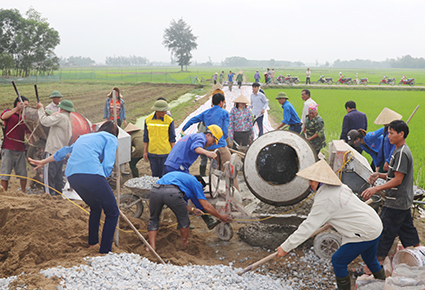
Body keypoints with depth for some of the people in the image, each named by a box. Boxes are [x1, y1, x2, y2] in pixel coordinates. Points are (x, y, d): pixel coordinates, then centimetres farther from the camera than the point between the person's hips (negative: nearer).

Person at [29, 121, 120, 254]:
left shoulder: (84, 137, 34)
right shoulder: (111, 138, 14)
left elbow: (66, 150, 47)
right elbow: (107, 165, 0)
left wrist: (43, 162, 59)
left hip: (72, 176, 7)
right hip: (92, 173, -7)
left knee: (95, 208, 31)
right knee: (112, 213, 7)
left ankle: (92, 242, 44)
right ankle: (104, 252, 4)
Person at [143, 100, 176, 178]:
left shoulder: (169, 121, -7)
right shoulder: (148, 120, 0)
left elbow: (172, 138, -2)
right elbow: (146, 137, 8)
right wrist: (145, 151, 7)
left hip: (166, 153, -2)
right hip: (152, 153, 2)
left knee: (165, 175, 0)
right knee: (155, 174, 11)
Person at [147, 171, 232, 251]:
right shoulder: (196, 183, 25)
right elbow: (206, 206, 19)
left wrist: (192, 209, 36)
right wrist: (221, 217, 30)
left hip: (154, 190, 5)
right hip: (172, 192, -5)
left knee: (153, 219, 26)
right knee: (183, 219, 22)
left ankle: (152, 246, 13)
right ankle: (184, 245, 36)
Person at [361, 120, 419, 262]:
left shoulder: (402, 153, -19)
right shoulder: (401, 151, 13)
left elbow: (398, 180, -23)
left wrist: (376, 189, -27)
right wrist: (380, 175, 6)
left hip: (395, 203, -10)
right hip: (404, 201, 10)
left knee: (384, 232, -3)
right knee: (407, 230, 17)